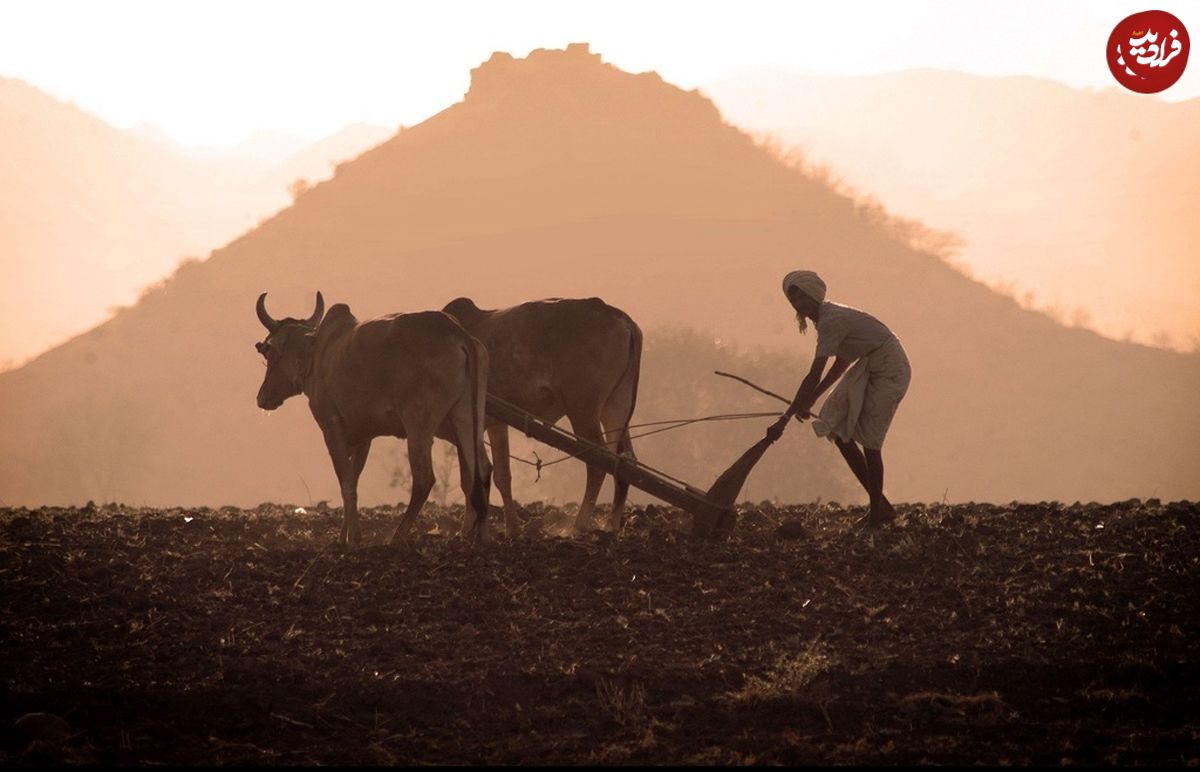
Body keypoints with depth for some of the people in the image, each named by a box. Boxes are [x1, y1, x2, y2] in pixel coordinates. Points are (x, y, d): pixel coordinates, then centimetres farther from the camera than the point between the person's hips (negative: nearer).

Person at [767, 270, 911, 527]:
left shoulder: (831, 321, -25)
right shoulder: (829, 316, 5)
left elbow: (813, 376, -29)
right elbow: (842, 363, 16)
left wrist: (785, 418, -29)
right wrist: (811, 399, 11)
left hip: (888, 370, -9)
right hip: (867, 367, 9)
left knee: (869, 439, -8)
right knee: (839, 430, 3)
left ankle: (878, 510, 4)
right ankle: (879, 504, 10)